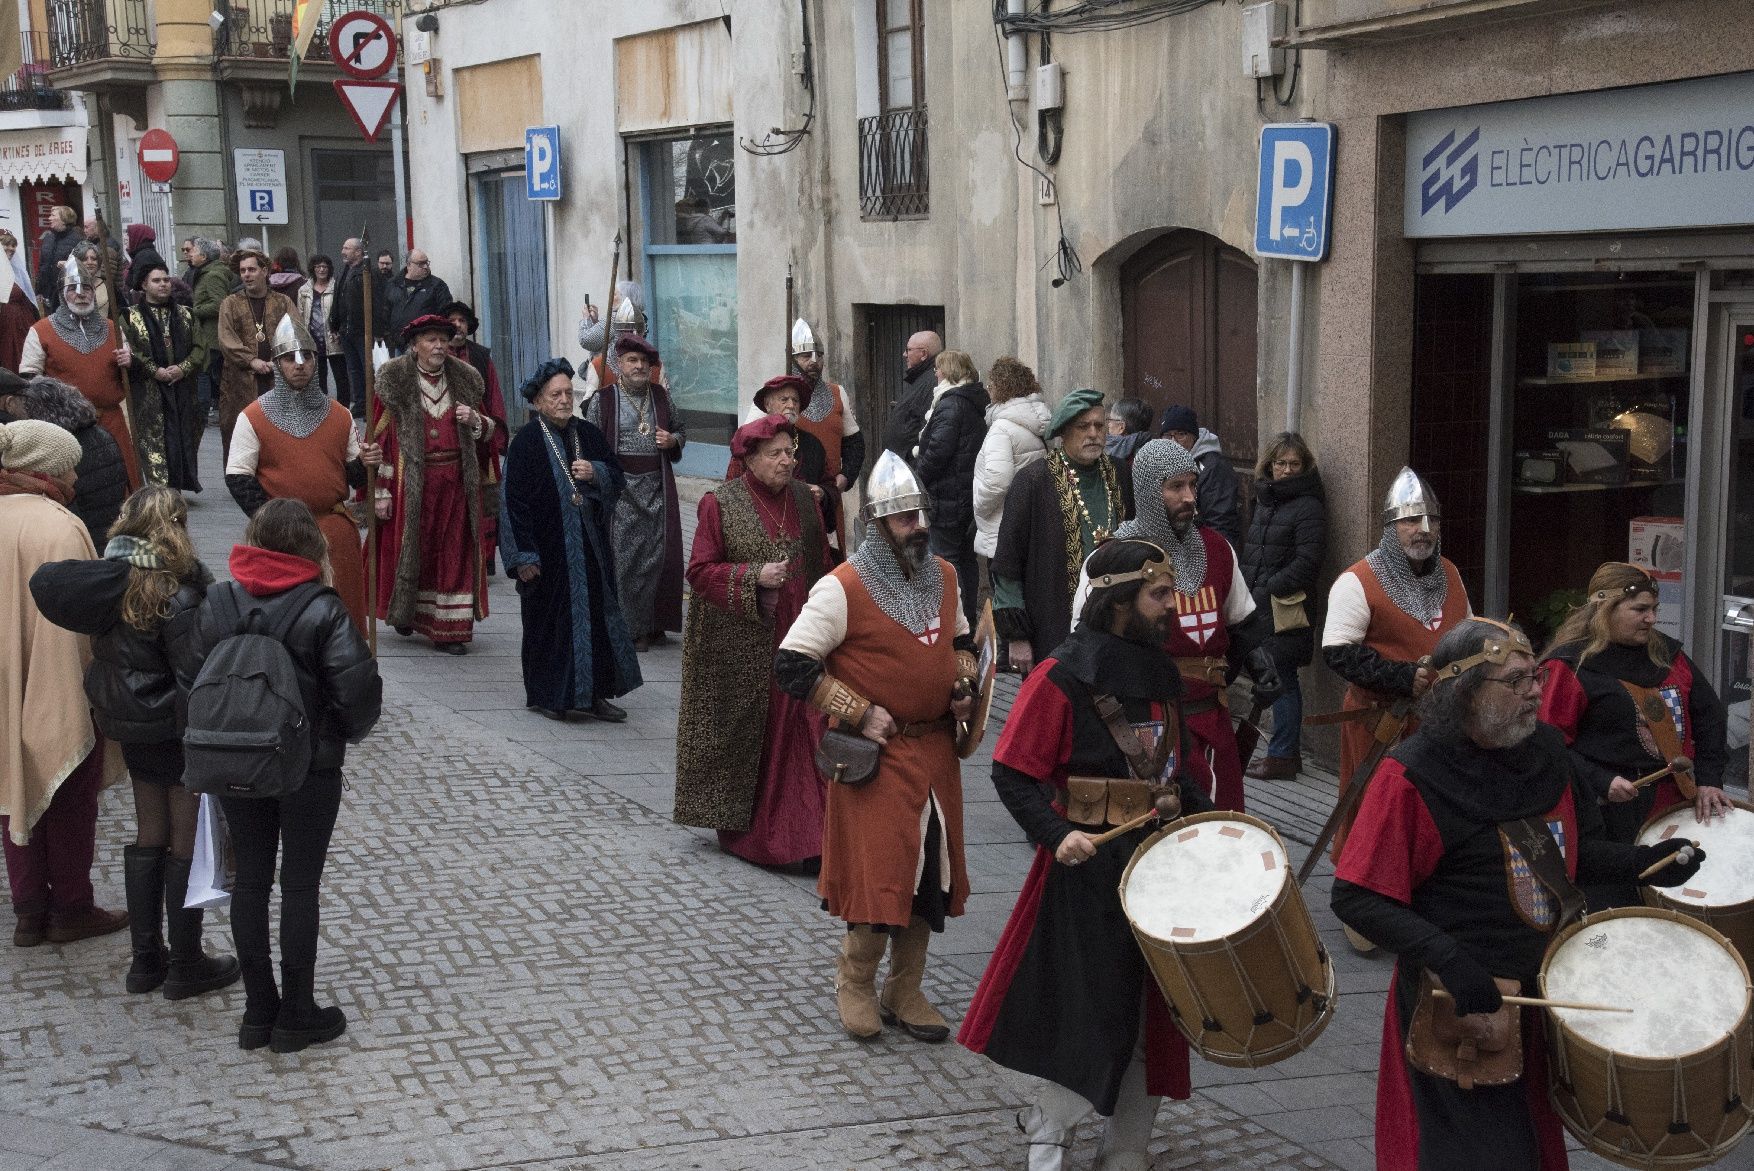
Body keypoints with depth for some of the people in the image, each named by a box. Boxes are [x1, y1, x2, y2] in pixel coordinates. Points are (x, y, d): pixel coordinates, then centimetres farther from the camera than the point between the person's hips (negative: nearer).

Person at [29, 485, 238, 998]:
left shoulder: (111, 579, -2)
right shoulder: (176, 590, -20)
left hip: (131, 729, 7)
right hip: (177, 729, -7)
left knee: (149, 837, 17)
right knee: (188, 845, 5)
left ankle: (146, 960, 24)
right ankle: (185, 966, 12)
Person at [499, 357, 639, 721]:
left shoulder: (588, 434, 7)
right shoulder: (526, 441, -9)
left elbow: (617, 477, 12)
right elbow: (513, 500, -11)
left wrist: (595, 473, -12)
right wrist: (524, 556, -15)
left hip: (591, 548, 5)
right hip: (548, 551, -5)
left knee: (596, 616, 7)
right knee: (550, 620, 3)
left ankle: (593, 692, 16)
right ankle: (545, 694, 17)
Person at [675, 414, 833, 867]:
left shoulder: (803, 498, 8)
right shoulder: (720, 505, -4)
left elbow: (824, 564, 15)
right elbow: (700, 571, -7)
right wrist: (755, 576, -19)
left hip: (798, 639, 3)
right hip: (741, 646, -3)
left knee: (801, 732, -2)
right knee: (745, 736, 5)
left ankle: (809, 835, 2)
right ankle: (741, 828, 21)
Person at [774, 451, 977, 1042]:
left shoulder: (944, 577, 6)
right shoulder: (843, 588, -14)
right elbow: (791, 664, -15)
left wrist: (963, 686, 3)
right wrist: (860, 714, -16)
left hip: (936, 753, 6)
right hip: (876, 756, -6)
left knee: (930, 875, 10)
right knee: (879, 875, -6)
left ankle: (905, 992, 25)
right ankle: (855, 981, 19)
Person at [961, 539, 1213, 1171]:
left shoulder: (1160, 670, 8)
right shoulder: (1063, 676, -15)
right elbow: (1013, 775, -14)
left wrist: (1205, 817, 7)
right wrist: (1057, 834, -27)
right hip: (1090, 865, -7)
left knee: (1150, 1019, 12)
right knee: (1089, 1016, 3)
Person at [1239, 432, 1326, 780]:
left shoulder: (1309, 505, -9)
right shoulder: (1265, 498, 16)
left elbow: (1308, 560, -15)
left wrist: (1269, 590, -15)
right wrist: (1246, 586, 11)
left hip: (1286, 608, -8)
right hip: (1261, 607, 8)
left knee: (1281, 680, -5)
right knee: (1278, 679, 12)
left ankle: (1282, 756, 0)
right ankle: (1287, 751, 20)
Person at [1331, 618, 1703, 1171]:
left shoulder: (1545, 748, 2)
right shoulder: (1411, 777, -19)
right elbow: (1355, 898, -21)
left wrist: (1641, 862, -3)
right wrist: (1448, 958, -32)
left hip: (1544, 989, 7)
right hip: (1462, 1002, -7)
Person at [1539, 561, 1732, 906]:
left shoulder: (1666, 652, 12)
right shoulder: (1569, 664, -7)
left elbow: (1709, 713, 16)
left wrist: (1708, 780, 5)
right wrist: (1600, 783, -20)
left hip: (1675, 807, 6)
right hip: (1610, 816, -6)